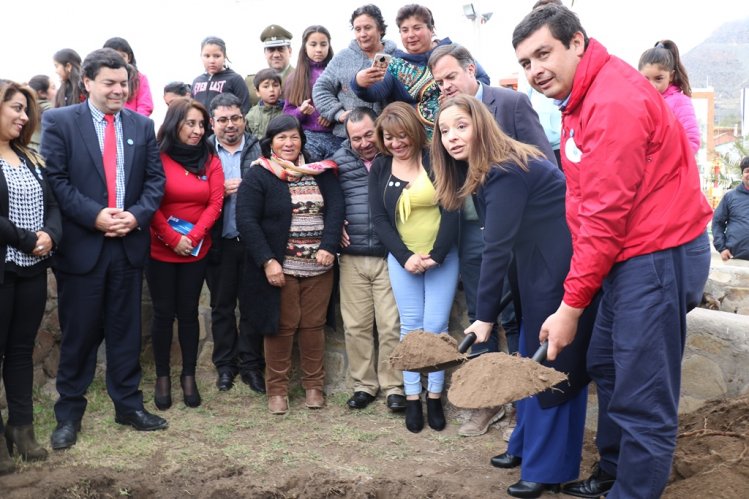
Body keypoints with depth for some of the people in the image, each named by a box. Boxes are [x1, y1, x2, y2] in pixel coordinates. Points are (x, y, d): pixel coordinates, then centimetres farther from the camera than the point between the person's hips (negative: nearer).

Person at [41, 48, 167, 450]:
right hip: (81, 246, -3)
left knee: (126, 330, 12)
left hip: (130, 244, 3)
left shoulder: (141, 125, 8)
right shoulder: (59, 122, -2)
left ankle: (128, 404, 25)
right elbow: (54, 179, -8)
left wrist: (137, 215, -10)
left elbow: (155, 179, 6)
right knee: (78, 333, 6)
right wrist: (94, 216, -17)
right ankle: (69, 413, 21)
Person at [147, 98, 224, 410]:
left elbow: (215, 203, -3)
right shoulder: (157, 158, -5)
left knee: (189, 312, 8)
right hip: (161, 251, -2)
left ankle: (189, 376, 17)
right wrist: (173, 238, -16)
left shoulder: (211, 161, 3)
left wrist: (192, 237, -14)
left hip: (197, 251, 2)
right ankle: (162, 377, 16)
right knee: (163, 313, 5)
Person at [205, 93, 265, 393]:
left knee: (252, 306, 7)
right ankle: (225, 365, 24)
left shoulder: (259, 149, 1)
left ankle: (251, 364, 18)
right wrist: (222, 191, -15)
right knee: (221, 306, 11)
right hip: (220, 242, 1)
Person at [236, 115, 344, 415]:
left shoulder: (320, 172, 10)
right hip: (279, 266, -3)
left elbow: (335, 208, 2)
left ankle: (314, 385, 21)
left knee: (313, 325, 8)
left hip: (318, 266, 3)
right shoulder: (257, 176, -2)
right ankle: (277, 388, 16)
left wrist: (328, 247, -13)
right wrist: (267, 261, -17)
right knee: (281, 327, 2)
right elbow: (247, 221, -9)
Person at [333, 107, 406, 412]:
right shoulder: (339, 161, 7)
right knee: (355, 325, 7)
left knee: (391, 325, -1)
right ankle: (364, 385, 21)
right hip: (352, 257, 3)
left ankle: (393, 386, 13)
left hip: (390, 257, -2)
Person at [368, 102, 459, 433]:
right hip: (401, 259, 2)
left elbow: (451, 210, -9)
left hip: (442, 257, -2)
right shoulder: (380, 167, 4)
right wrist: (405, 257, -11)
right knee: (410, 327, 3)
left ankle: (435, 397, 9)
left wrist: (436, 255, -16)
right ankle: (412, 398, 10)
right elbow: (379, 218, 0)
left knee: (436, 327, -3)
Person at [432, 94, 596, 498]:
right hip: (540, 268, 10)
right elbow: (501, 240, 10)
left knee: (554, 365, -3)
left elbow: (497, 247, -23)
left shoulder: (505, 172, -21)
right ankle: (527, 444, 29)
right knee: (531, 359, 16)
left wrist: (485, 315, -20)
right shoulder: (484, 169, 9)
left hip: (564, 269, -10)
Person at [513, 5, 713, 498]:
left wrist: (570, 306, -18)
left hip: (660, 255, -11)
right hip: (630, 254, 11)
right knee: (607, 366, 22)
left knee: (643, 400, -4)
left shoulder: (615, 101, -20)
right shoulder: (583, 98, 12)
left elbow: (605, 216, -22)